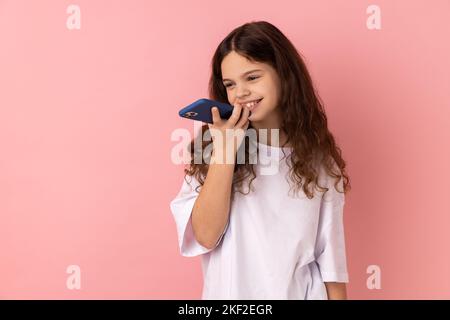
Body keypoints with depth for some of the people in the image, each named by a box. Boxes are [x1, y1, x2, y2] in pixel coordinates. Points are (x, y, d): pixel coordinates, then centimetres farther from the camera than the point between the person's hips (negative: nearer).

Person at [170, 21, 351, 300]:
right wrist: (224, 151, -23)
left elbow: (330, 254, -3)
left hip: (301, 292, 1)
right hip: (230, 291, -1)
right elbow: (206, 236, -17)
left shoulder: (318, 157, -4)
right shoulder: (211, 148, -6)